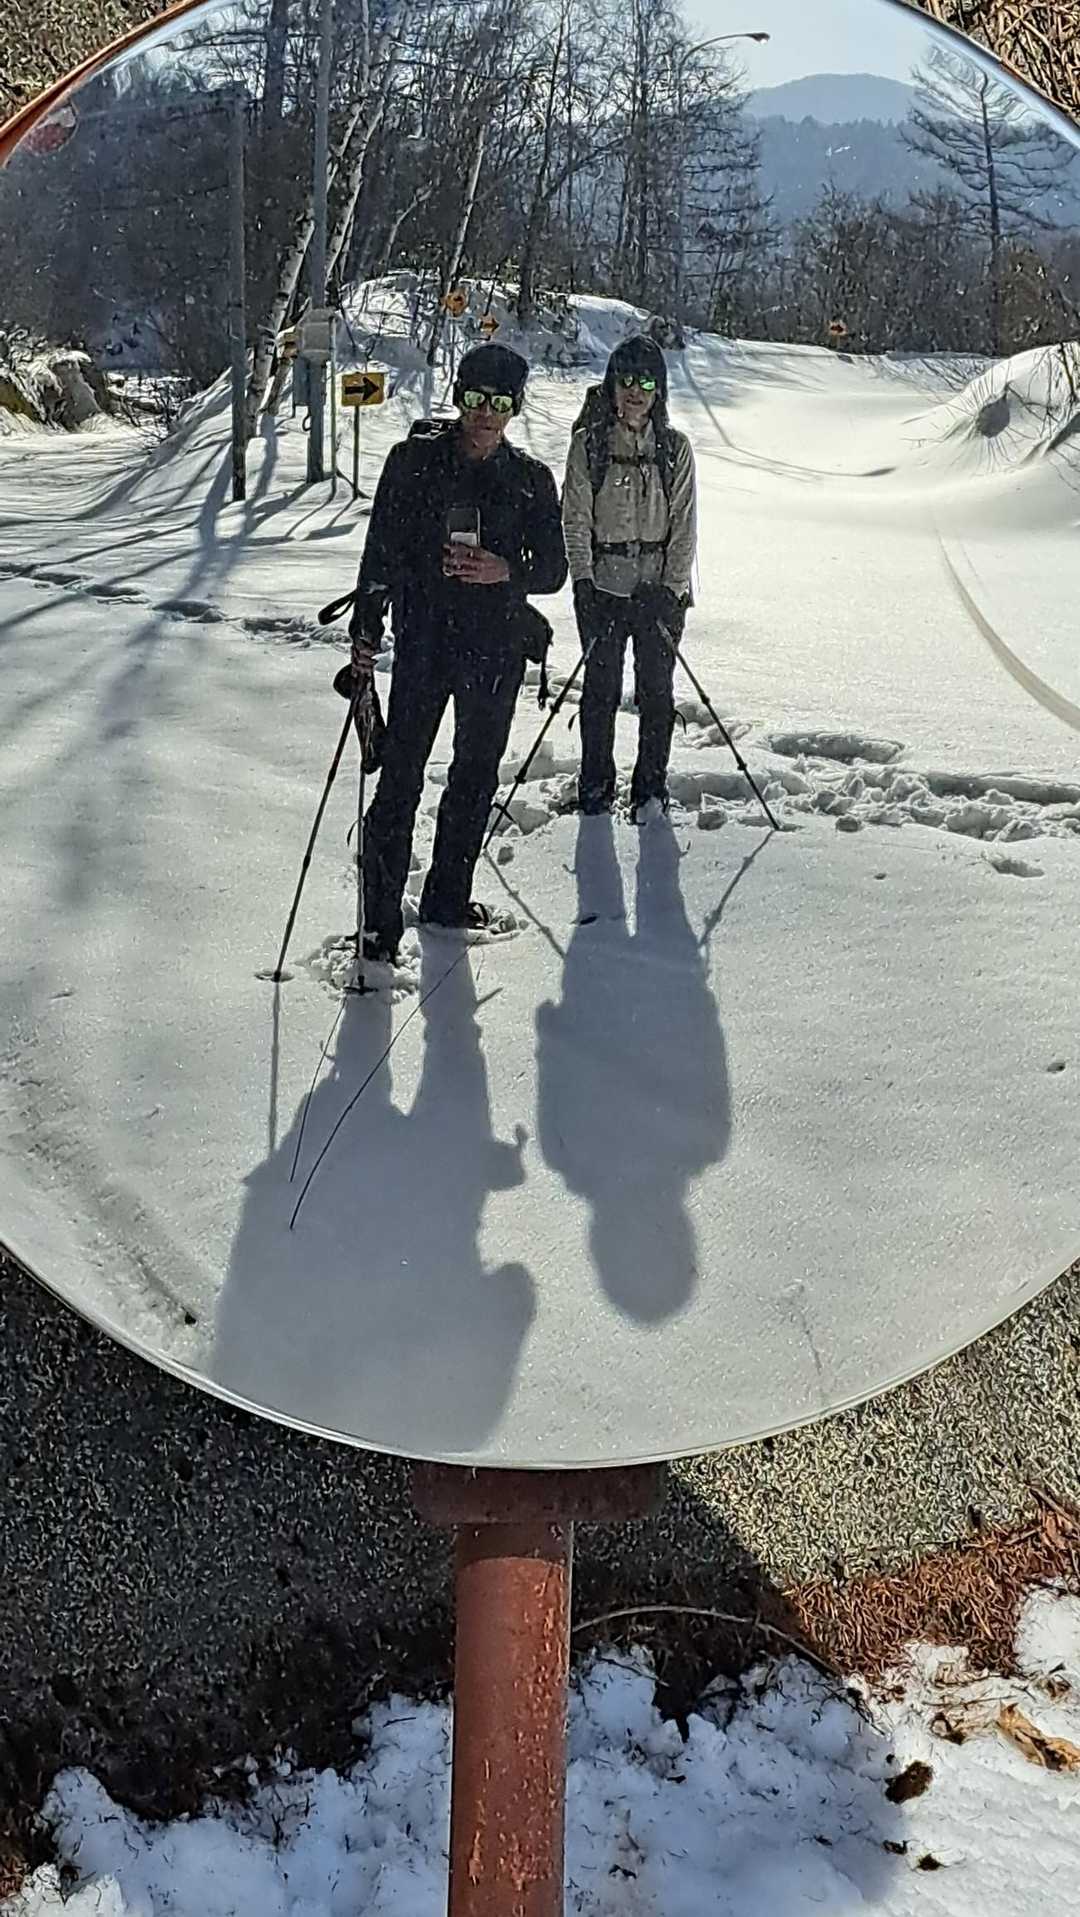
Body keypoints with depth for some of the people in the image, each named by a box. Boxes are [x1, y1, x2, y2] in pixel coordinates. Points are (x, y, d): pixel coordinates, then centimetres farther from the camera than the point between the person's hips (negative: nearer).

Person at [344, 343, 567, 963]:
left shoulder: (531, 479, 3)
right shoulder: (414, 461, -2)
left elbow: (554, 569, 4)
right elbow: (381, 551, 0)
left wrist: (506, 571, -16)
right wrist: (367, 630, -7)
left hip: (498, 646, 3)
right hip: (423, 639, -3)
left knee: (477, 775, 13)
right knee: (401, 777, -6)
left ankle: (448, 896, 30)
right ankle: (381, 917, 1)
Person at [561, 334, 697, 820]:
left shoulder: (674, 448, 3)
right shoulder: (589, 444, 1)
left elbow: (684, 524, 1)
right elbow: (576, 519, -1)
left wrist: (670, 587, -9)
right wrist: (584, 582, -12)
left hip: (660, 587, 1)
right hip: (602, 586, -1)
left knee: (656, 690, 3)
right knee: (601, 688, 3)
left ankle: (650, 790, 16)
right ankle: (596, 789, 17)